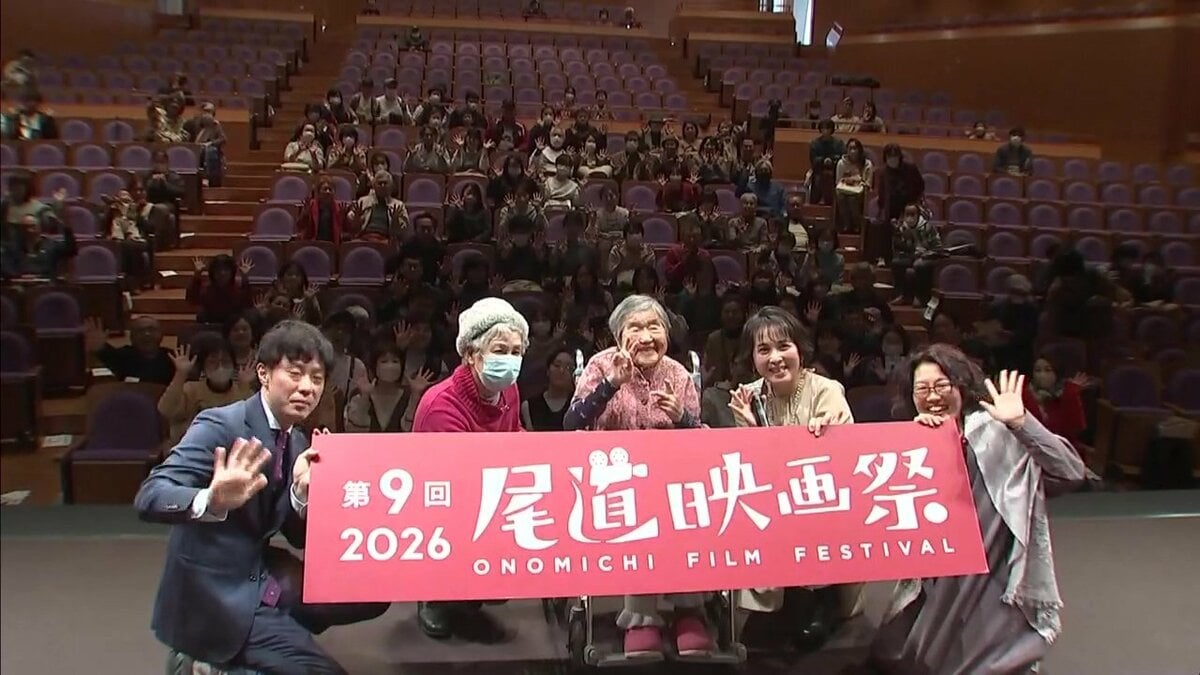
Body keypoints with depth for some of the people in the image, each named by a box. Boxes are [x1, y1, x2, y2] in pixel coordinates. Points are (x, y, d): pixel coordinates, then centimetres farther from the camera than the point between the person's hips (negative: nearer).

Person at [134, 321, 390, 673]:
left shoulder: (297, 442, 5)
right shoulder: (220, 426, -17)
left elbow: (301, 539, 6)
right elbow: (149, 497, -28)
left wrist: (302, 491, -16)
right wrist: (211, 502, -49)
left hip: (263, 578, 8)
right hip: (218, 597, -8)